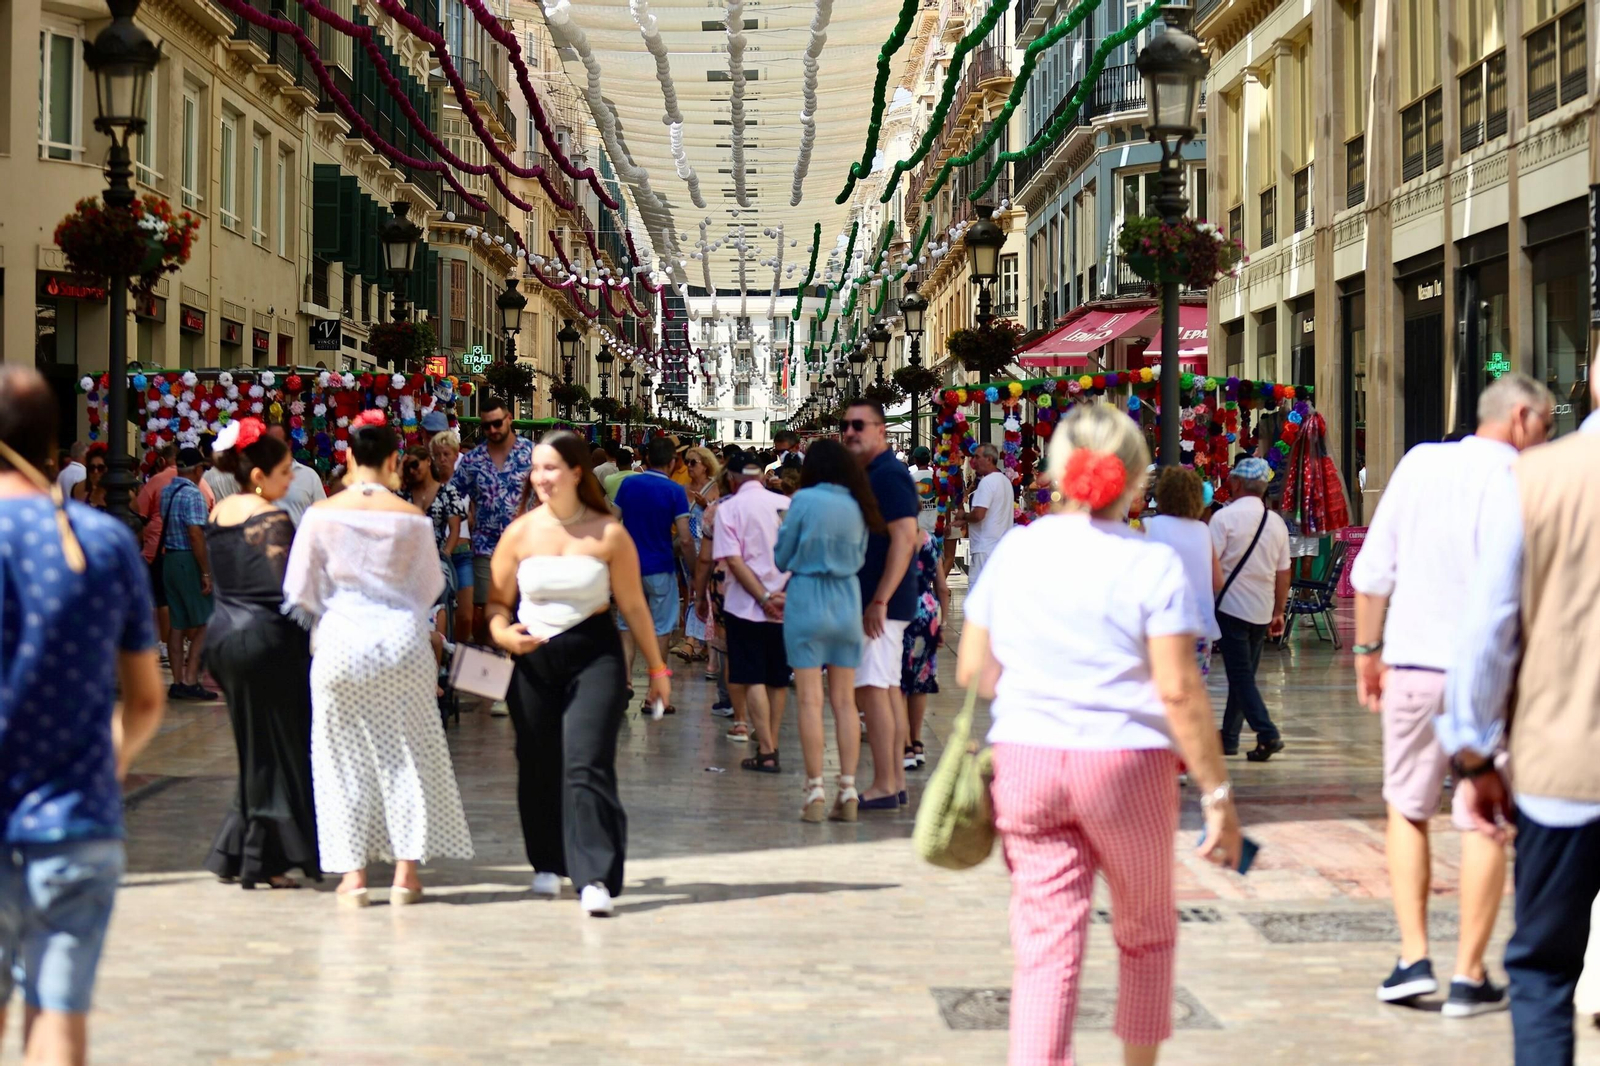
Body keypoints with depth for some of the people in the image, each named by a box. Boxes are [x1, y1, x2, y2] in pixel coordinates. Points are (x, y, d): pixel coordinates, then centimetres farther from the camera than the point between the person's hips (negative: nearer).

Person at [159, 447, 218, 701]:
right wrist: (206, 573, -19)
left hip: (169, 559, 8)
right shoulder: (193, 494, -15)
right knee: (204, 623, -1)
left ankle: (178, 682, 11)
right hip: (189, 561, -8)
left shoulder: (166, 492, 10)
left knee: (178, 625, 10)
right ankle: (190, 681, -6)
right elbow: (196, 535, -21)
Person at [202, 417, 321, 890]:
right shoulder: (272, 519, -15)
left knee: (254, 749, 18)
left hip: (222, 634, 8)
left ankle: (233, 853, 19)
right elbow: (286, 589, -20)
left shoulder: (218, 514, 9)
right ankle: (264, 861, 7)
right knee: (280, 750, 4)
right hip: (267, 638, -8)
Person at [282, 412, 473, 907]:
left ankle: (353, 873, 7)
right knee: (405, 754, 9)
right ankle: (406, 871, 9)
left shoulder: (321, 515, -5)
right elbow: (430, 586, 7)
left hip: (341, 645, 0)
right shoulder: (412, 518, -3)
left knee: (345, 757, 8)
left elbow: (300, 593, -2)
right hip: (402, 642, 0)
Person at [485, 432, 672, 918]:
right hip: (532, 659, 3)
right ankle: (547, 864, 27)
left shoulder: (609, 534, -1)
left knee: (587, 766, -14)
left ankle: (596, 878, -17)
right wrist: (503, 631, -12)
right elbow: (498, 600, 10)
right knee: (538, 767, 8)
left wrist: (657, 667, 9)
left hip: (594, 657, -3)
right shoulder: (520, 533, 4)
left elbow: (633, 605, 6)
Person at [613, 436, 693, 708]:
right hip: (660, 568, -3)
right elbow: (684, 539, -15)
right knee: (661, 629, 6)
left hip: (629, 565, 3)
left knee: (629, 624, 16)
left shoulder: (628, 485, 0)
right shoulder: (675, 491, -10)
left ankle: (625, 678, -2)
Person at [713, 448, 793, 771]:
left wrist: (763, 598, -12)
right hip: (787, 607, 4)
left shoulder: (729, 508, -5)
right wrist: (784, 593, -1)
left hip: (746, 607, -3)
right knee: (778, 679, 13)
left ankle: (766, 752, -6)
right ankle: (771, 744, 18)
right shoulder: (787, 505, 5)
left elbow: (734, 560, -13)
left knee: (753, 680, 0)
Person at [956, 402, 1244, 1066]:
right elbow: (1178, 691, -14)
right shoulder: (1152, 565, -9)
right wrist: (1216, 792, -9)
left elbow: (972, 671, 8)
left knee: (1046, 943, 2)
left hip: (1024, 762, 3)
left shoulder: (1014, 552, 3)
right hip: (1125, 763, -2)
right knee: (1146, 930, 19)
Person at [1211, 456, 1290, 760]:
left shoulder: (1224, 517, -11)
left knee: (1240, 675, -4)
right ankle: (1229, 738, 21)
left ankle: (1267, 733, -16)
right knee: (1245, 674, 14)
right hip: (1262, 610, 6)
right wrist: (1278, 612, 20)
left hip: (1231, 606, -6)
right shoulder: (1276, 522, 8)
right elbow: (1283, 573, 12)